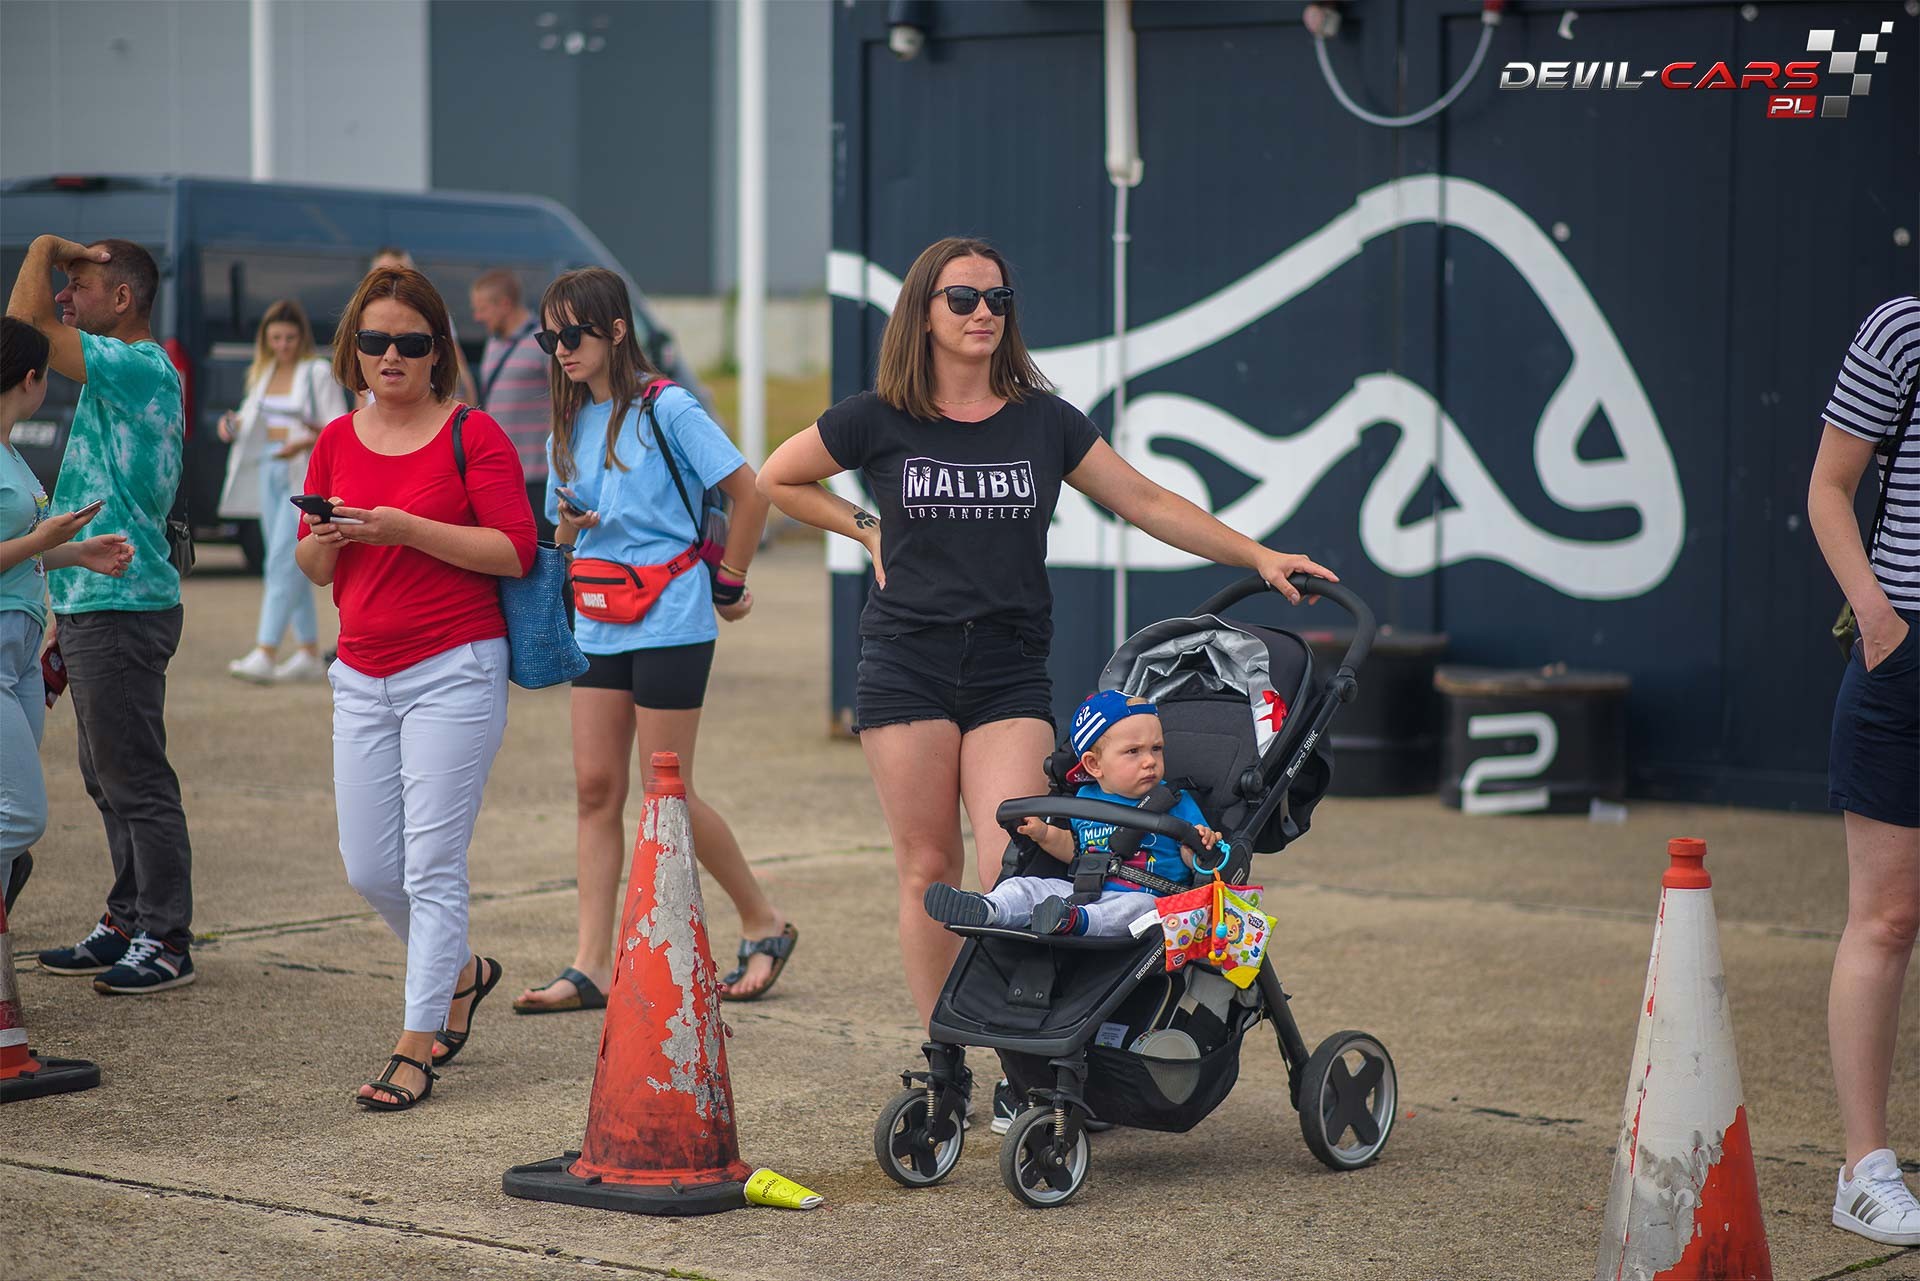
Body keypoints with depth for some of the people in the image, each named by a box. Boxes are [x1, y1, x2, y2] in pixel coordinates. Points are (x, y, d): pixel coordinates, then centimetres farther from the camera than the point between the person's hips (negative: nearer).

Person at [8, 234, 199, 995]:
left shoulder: (139, 369, -14)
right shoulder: (121, 378, 18)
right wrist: (63, 625, 23)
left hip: (120, 611, -10)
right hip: (93, 609, 10)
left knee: (136, 782, -5)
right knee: (109, 781, 15)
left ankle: (165, 942, 0)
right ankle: (127, 925, 23)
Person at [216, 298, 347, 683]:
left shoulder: (318, 373, -7)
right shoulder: (263, 373, 13)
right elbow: (253, 416, 22)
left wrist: (304, 442, -26)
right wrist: (233, 423, 0)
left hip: (306, 474, -7)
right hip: (269, 472, 8)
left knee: (282, 562, -14)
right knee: (290, 565, 10)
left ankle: (264, 655, -20)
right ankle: (309, 655, 17)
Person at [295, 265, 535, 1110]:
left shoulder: (473, 435, -5)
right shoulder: (337, 442, 10)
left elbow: (515, 553, -12)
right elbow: (312, 565, 15)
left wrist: (405, 527, -19)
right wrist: (325, 541, -9)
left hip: (454, 670, -6)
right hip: (363, 678, 6)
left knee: (431, 865, -7)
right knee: (368, 869, 7)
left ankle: (415, 1050, 0)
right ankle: (462, 973, 34)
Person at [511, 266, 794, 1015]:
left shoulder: (665, 409, -10)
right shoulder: (570, 424, 11)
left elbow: (749, 493, -9)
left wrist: (728, 584, -3)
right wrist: (570, 524, -6)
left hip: (669, 622, -7)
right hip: (599, 623, 7)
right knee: (595, 786, 2)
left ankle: (765, 923, 16)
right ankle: (592, 966, 3)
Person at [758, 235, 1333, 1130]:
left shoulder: (1043, 421, 5)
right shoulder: (880, 421, 1)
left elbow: (1148, 504, 7)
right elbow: (778, 480, 15)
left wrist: (1258, 557, 1)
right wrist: (868, 532, 7)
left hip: (1010, 675, 1)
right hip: (907, 668, 0)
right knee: (929, 871, 1)